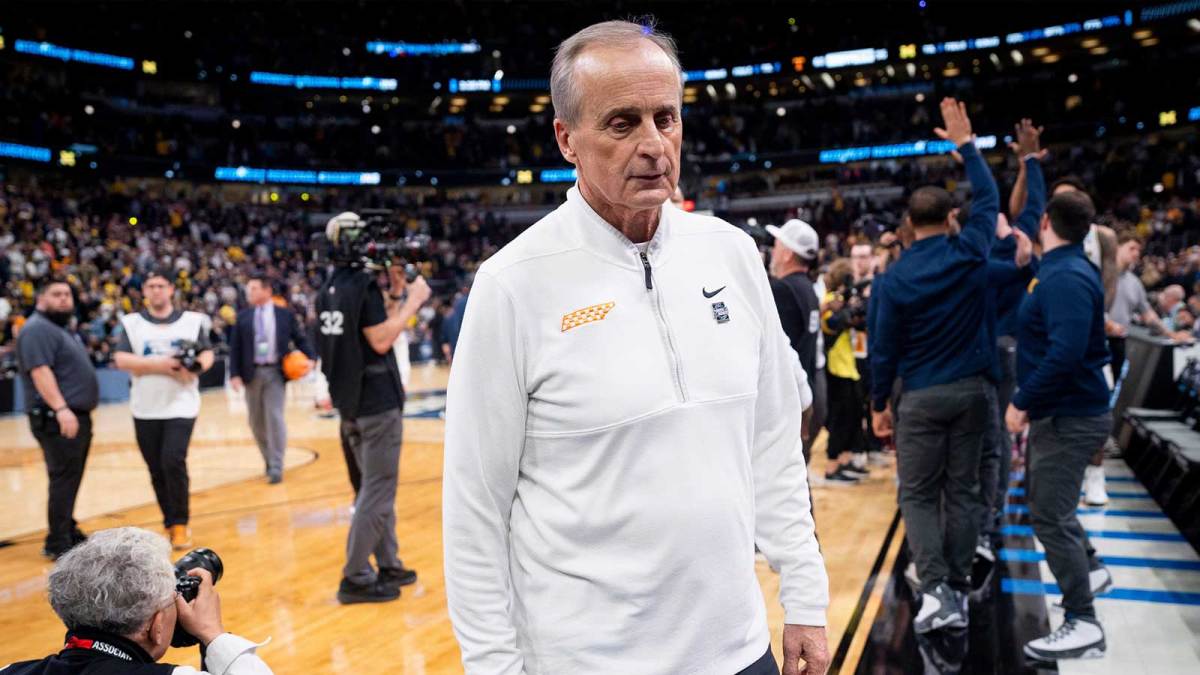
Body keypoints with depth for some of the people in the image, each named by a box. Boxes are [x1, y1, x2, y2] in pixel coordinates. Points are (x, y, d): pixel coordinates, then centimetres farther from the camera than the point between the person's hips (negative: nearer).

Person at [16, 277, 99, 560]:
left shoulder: (64, 330, 19)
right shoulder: (37, 329, -12)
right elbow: (40, 371, -22)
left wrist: (83, 408, 25)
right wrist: (61, 409, -30)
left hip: (77, 417, 10)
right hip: (57, 420, -10)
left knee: (71, 480, 16)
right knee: (63, 479, -7)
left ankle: (68, 532, 25)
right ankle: (57, 544, -2)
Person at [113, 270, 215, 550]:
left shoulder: (192, 320, 3)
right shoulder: (132, 323, 2)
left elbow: (207, 354, 4)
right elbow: (122, 360, -8)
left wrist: (196, 367, -17)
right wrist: (159, 364, -19)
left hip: (181, 405, -2)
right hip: (145, 409, 2)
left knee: (174, 461, -14)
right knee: (156, 469, 8)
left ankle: (180, 524, -1)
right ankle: (169, 523, 23)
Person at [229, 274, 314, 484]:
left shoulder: (285, 314, 2)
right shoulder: (243, 317, 6)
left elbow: (300, 339, 5)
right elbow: (235, 348, 5)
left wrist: (311, 358, -12)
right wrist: (235, 374, -4)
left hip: (275, 373, -3)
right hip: (252, 373, 3)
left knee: (274, 418, -8)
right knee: (256, 421, 10)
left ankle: (276, 467, -3)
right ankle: (268, 460, 29)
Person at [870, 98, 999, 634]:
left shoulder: (896, 278, -9)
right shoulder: (970, 253, -3)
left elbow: (885, 347, -5)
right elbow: (989, 198, 15)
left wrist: (879, 403, 7)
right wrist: (965, 144, 24)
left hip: (921, 397, -3)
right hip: (973, 389, 3)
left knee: (917, 494, 7)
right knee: (962, 489, 11)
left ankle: (934, 587, -6)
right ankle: (957, 590, 16)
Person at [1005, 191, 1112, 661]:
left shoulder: (1066, 277, -22)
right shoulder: (1060, 269, 10)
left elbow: (1066, 352, -32)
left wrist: (1023, 402, -23)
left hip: (1069, 415, -10)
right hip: (1060, 411, 10)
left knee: (1050, 516, -5)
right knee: (1049, 507, 24)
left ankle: (1083, 624, 3)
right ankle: (1086, 569, 42)